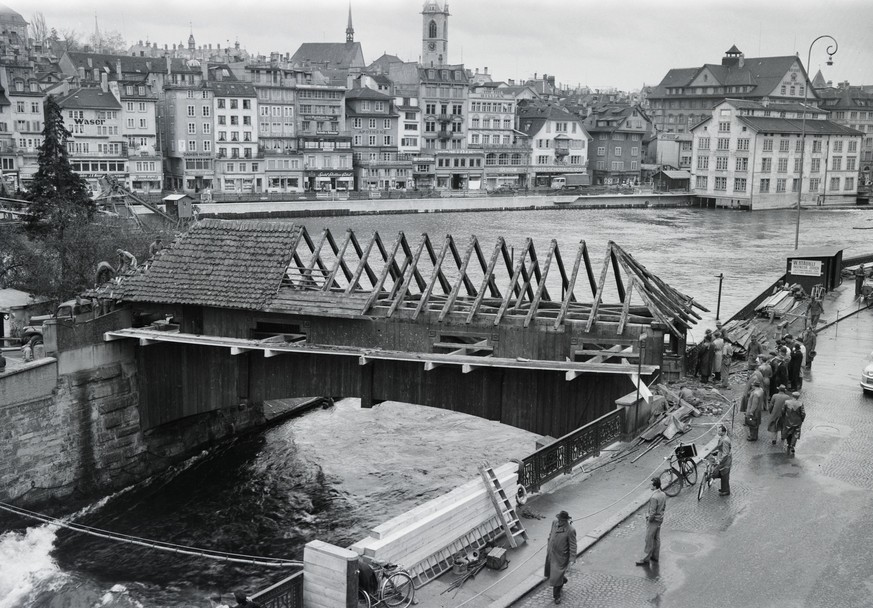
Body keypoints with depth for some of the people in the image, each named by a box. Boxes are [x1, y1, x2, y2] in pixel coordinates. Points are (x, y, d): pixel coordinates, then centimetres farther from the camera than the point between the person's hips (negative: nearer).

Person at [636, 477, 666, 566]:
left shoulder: (654, 497, -29)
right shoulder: (663, 495, -2)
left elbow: (652, 512, -25)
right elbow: (664, 506, 11)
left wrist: (649, 520, -10)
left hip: (653, 521, -9)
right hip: (660, 519, 9)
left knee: (649, 540, 4)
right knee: (656, 538, 20)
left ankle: (646, 559, 14)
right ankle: (655, 556, 32)